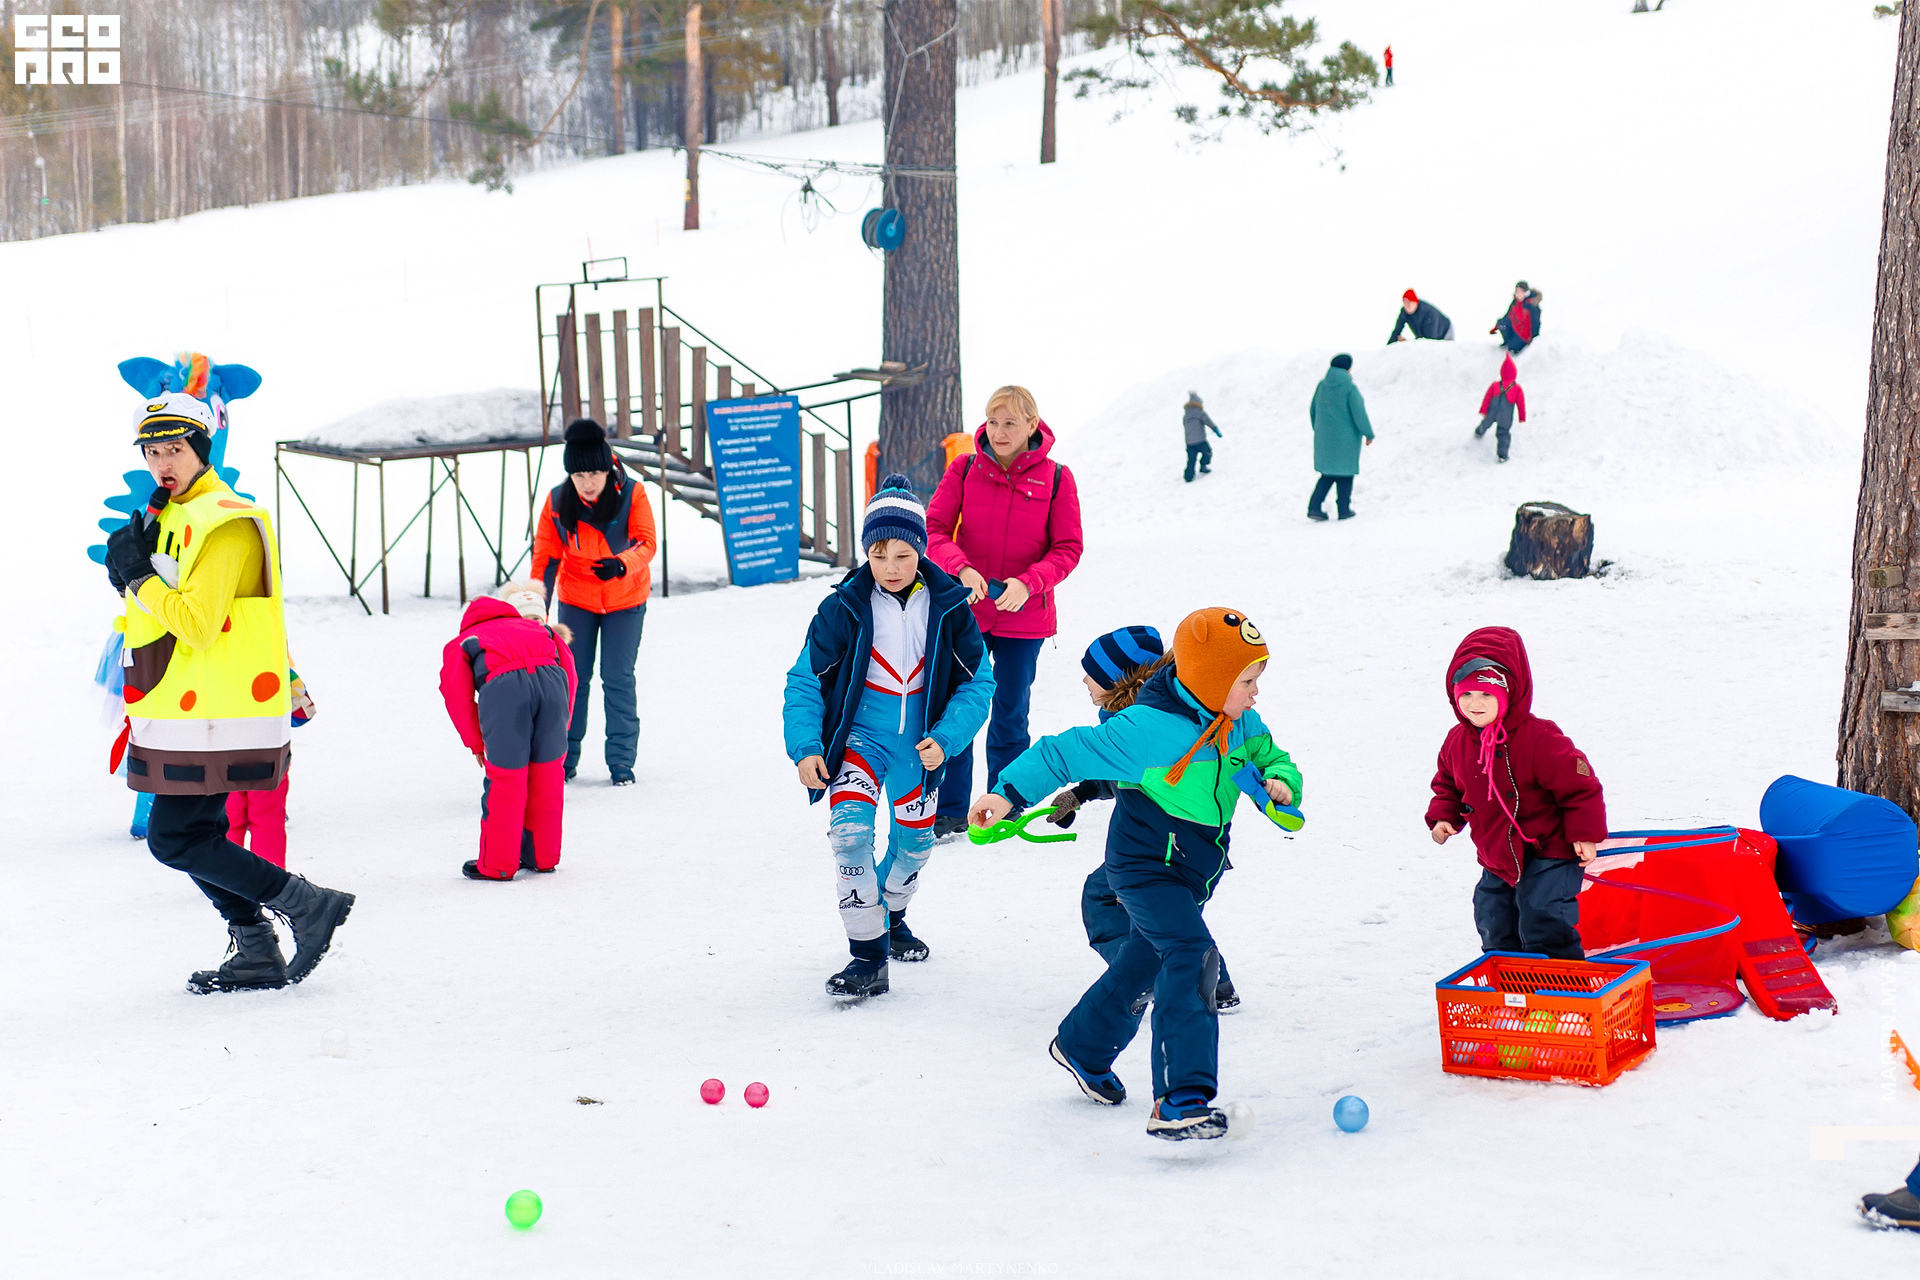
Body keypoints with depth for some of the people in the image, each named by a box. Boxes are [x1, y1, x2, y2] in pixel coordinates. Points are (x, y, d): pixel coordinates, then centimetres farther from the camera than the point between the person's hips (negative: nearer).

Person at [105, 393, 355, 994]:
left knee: (174, 840, -10)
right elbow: (163, 614, 23)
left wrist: (138, 576, -16)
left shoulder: (224, 522, -15)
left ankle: (306, 904, -5)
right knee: (197, 834, 13)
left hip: (216, 718, -10)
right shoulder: (170, 517, 16)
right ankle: (256, 956, 20)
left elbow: (198, 624, -23)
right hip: (187, 712, 10)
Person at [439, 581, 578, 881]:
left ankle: (496, 865, 20)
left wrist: (476, 743, 27)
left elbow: (457, 693, 18)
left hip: (503, 686, -3)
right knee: (547, 772, 19)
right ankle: (542, 856, 31)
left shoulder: (459, 643, 33)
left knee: (505, 778, 9)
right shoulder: (543, 631, 39)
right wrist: (557, 729, 29)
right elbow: (568, 671, 25)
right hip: (550, 677, 3)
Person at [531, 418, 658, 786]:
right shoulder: (557, 501, -13)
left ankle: (621, 759, 8)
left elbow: (647, 544, -22)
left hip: (625, 600, -1)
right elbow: (545, 555, -5)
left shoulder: (632, 494, -18)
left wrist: (621, 565, -42)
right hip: (575, 600, 1)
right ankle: (565, 756, 16)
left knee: (618, 678, -2)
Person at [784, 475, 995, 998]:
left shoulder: (948, 607, -9)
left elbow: (978, 681, -4)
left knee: (914, 841, 17)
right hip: (860, 737, -2)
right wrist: (805, 747, -16)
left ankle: (891, 916, 49)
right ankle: (867, 958, -14)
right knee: (850, 829, -23)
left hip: (920, 744, 2)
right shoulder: (844, 609, -12)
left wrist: (946, 738, -17)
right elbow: (805, 681, -5)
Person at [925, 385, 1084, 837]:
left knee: (1009, 716, 9)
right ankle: (951, 811, 12)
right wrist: (961, 568, -21)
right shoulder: (964, 470, 0)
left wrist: (1028, 583, -20)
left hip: (1023, 616, -1)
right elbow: (934, 529, -3)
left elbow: (1067, 548, -3)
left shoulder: (1056, 478, -4)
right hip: (966, 612, 1)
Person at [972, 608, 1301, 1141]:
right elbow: (1067, 752, -20)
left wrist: (1281, 780, -9)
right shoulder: (1147, 728, -25)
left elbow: (1270, 756, 14)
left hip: (1196, 871, 8)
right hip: (1146, 867, -8)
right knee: (1192, 956, -27)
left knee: (1144, 961, 24)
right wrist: (1011, 793, -24)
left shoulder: (1240, 724, -3)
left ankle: (1082, 1048, 51)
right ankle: (1180, 1101, -31)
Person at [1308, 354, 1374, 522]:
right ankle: (1344, 509, 16)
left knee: (1328, 473, 15)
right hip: (1345, 438, -5)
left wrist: (1319, 431, 23)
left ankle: (1314, 507, 3)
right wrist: (1368, 433, -5)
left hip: (1324, 437, 5)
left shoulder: (1322, 386, 1)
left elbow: (1313, 411, 10)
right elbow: (1359, 413, -16)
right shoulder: (1349, 388, -16)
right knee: (1345, 472, 10)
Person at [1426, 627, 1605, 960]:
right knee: (1496, 931, 13)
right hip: (1496, 859, 7)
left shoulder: (1539, 738, -21)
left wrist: (1585, 834, -16)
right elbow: (1448, 784, 19)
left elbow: (1580, 785, -16)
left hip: (1548, 854, -7)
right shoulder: (1457, 742, 0)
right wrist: (1442, 817, 3)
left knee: (1544, 928, -16)